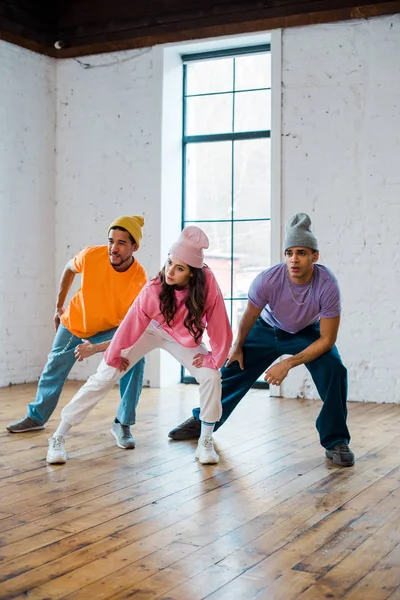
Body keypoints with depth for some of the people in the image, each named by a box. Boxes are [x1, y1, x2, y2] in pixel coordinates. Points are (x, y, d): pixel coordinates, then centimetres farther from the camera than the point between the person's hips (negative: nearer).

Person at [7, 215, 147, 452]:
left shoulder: (140, 281, -33)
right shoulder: (92, 255, -28)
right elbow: (70, 269, -3)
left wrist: (95, 348, -42)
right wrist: (59, 305, 5)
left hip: (109, 329, -2)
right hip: (74, 321, 2)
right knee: (55, 368, 15)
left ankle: (123, 424, -13)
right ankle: (37, 416, 41)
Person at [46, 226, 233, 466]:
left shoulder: (207, 282, -34)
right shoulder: (153, 290, -35)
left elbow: (219, 324, -23)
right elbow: (131, 323, -22)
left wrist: (214, 358, -14)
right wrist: (113, 356, -10)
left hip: (185, 337, 2)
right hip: (150, 330, -1)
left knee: (211, 376, -17)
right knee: (104, 377, -8)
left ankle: (206, 442, 4)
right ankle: (59, 437, 1)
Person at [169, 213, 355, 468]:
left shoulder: (327, 285, -37)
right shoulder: (268, 280, -35)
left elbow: (327, 339, -27)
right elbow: (250, 316, -12)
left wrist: (288, 364, -32)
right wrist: (237, 347, 3)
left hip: (308, 333, -1)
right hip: (268, 329, 1)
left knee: (334, 371, -24)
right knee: (232, 371, 4)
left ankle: (336, 441, -6)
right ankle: (203, 421, 29)